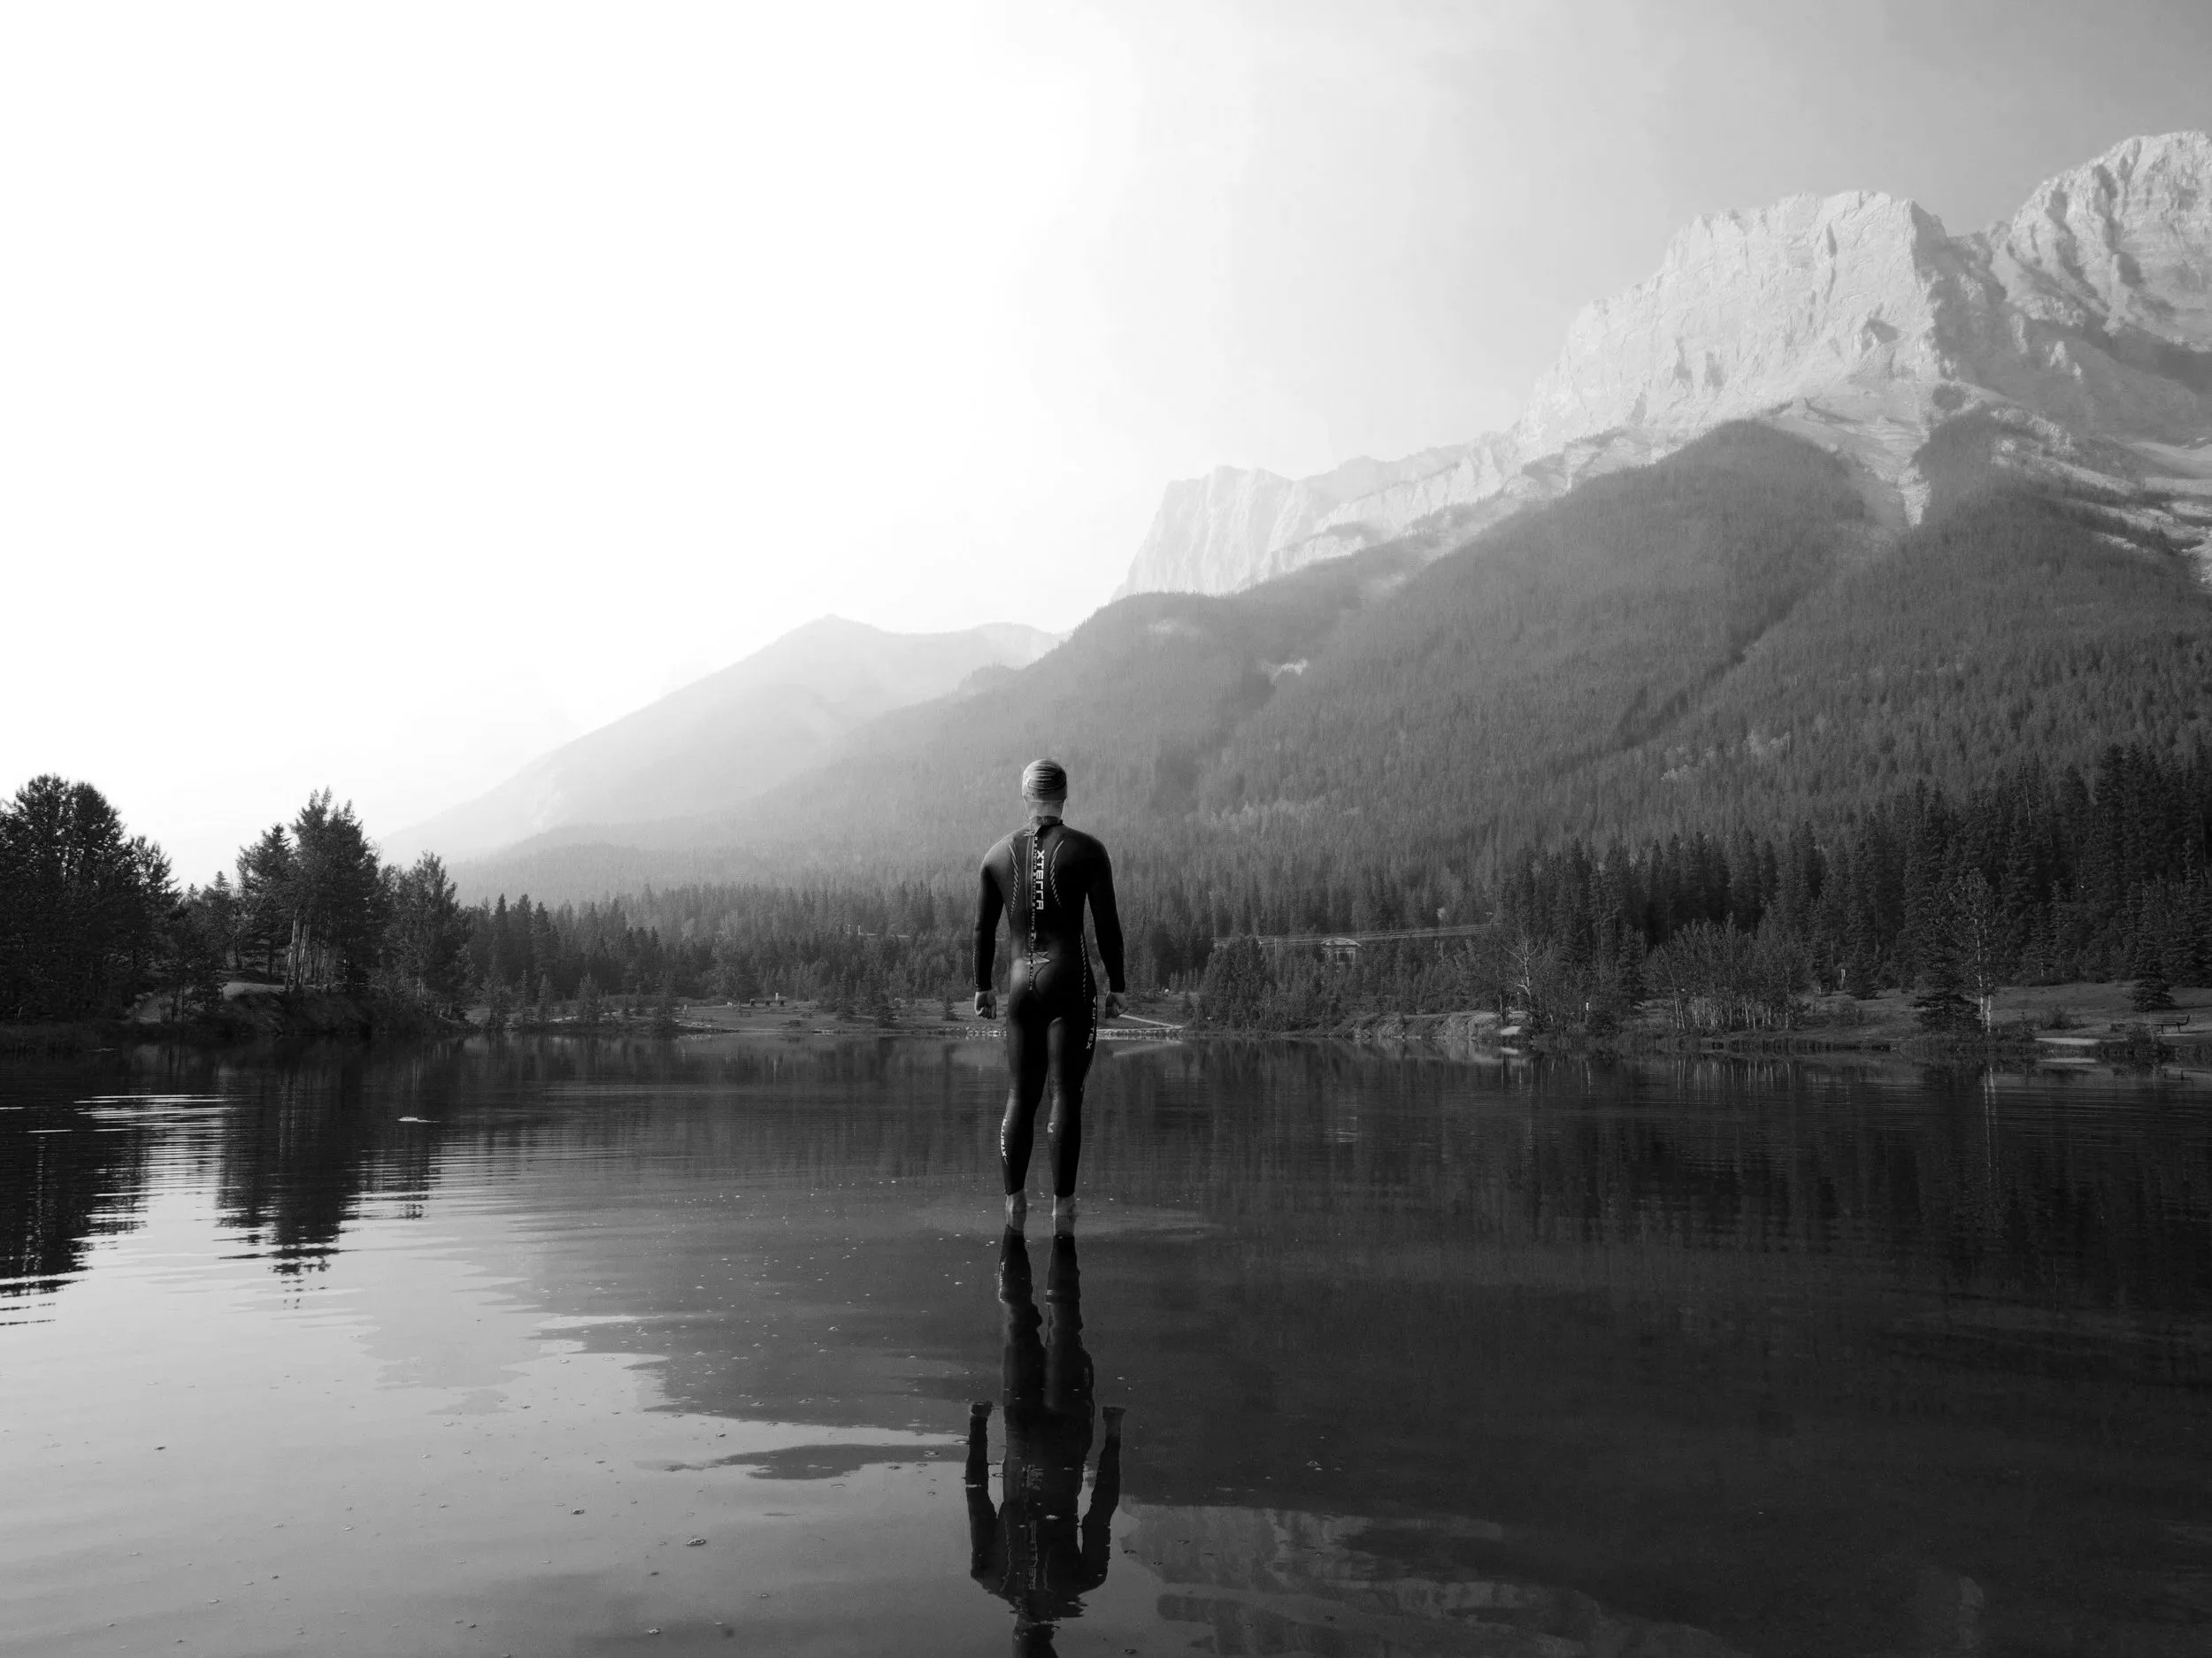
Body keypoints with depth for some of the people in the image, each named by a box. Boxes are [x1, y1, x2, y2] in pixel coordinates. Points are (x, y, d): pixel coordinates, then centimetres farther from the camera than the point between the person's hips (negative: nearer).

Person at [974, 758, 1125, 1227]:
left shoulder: (999, 853, 7)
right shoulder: (1086, 850, -3)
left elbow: (983, 929, 10)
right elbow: (1108, 925, -3)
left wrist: (982, 987, 19)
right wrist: (1116, 986, 5)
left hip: (1020, 983, 4)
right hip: (1070, 978, -3)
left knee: (1022, 1095, 12)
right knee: (1067, 1094, 0)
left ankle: (1014, 1201, 11)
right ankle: (1063, 1203, -1)